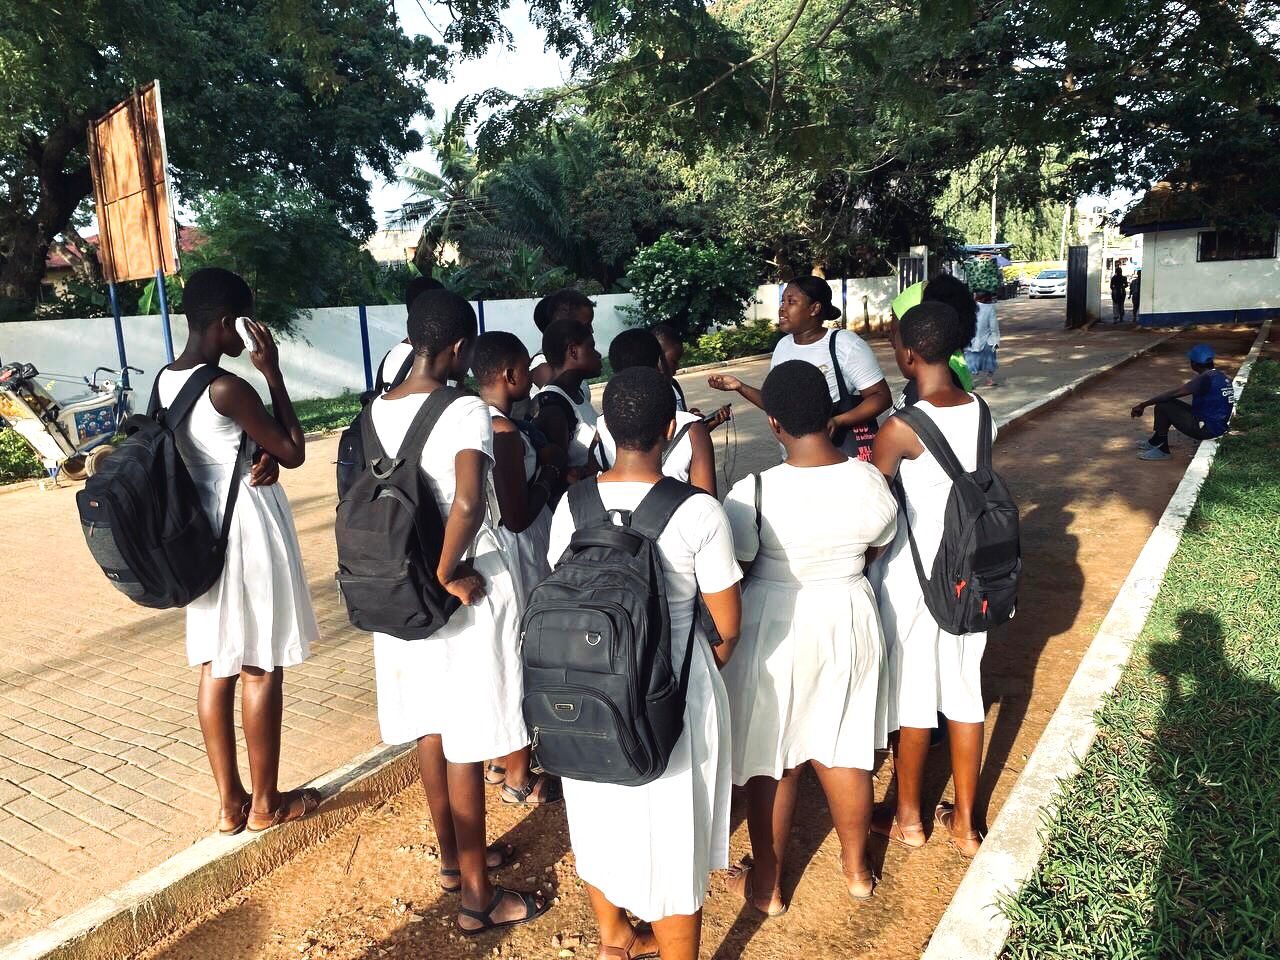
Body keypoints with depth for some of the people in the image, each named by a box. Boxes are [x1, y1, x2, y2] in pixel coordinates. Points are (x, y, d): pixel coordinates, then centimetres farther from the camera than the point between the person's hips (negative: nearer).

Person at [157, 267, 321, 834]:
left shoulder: (165, 381, 6)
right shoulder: (227, 388, -20)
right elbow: (294, 452, -11)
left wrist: (260, 456, -6)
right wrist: (274, 375, -8)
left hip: (203, 530, 8)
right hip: (249, 527, -8)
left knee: (216, 667, 13)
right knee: (261, 669, 4)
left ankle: (230, 802, 24)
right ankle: (266, 803, 18)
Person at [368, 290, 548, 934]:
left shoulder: (377, 410, 2)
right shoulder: (466, 412, -20)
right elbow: (469, 502, -36)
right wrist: (446, 575, -22)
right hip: (467, 591, -7)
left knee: (430, 729, 20)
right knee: (465, 743, 5)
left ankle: (453, 857, 41)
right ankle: (477, 895, 22)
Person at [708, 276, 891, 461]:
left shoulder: (845, 344, -13)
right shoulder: (783, 346, 5)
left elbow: (881, 396, -14)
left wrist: (837, 422, -28)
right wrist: (740, 387, -2)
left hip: (846, 449, -5)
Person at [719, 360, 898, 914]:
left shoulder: (753, 493, -24)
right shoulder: (870, 483, -10)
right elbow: (875, 550, 7)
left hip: (775, 630, -4)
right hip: (850, 621, 4)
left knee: (773, 760, 13)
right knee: (843, 749, 21)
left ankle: (766, 886, 30)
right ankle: (856, 869, 40)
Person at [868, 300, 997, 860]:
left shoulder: (900, 430, -21)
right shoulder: (979, 412, -3)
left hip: (913, 578, -6)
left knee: (913, 699, 11)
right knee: (964, 693, 16)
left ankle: (907, 819, 30)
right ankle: (964, 822, 31)